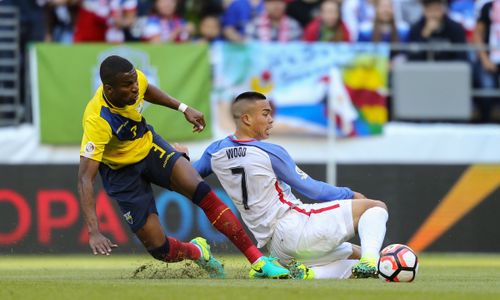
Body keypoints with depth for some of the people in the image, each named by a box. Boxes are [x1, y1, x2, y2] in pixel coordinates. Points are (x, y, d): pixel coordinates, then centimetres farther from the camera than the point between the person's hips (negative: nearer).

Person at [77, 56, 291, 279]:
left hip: (148, 145, 4)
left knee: (202, 192, -19)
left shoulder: (136, 80, -21)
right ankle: (196, 253, 28)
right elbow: (85, 178, -42)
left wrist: (183, 108, 8)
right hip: (120, 171, -4)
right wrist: (93, 232, -50)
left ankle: (258, 262, -15)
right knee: (159, 249, -9)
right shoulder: (97, 120, -38)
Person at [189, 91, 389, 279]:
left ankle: (305, 274, -6)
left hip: (276, 248, 8)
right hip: (297, 227, -8)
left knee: (355, 254, 21)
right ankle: (369, 261, -29)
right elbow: (311, 189, -3)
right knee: (375, 207, -4)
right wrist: (350, 195, 10)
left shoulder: (216, 151, 9)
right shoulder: (270, 152, -9)